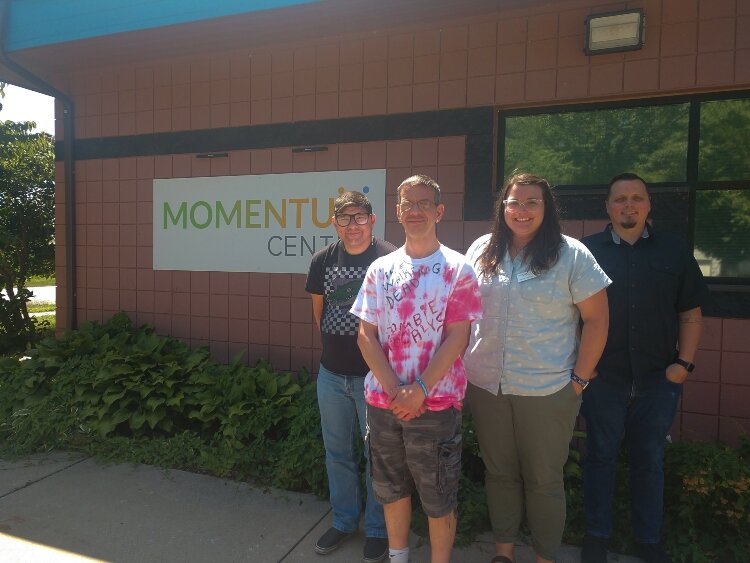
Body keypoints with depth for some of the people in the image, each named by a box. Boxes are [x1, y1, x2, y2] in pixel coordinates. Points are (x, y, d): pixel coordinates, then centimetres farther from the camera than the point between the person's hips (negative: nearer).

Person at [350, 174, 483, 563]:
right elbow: (366, 335, 1)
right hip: (382, 400, 4)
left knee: (439, 499, 11)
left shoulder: (457, 269, -5)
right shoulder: (381, 269, 5)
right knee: (391, 489, 20)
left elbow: (456, 338, -10)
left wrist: (420, 391, -16)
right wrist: (394, 389, -11)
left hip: (435, 403, -3)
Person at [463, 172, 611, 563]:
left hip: (547, 390, -3)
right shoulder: (482, 251, 3)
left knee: (543, 479, 12)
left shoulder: (571, 255, -7)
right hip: (486, 385, 3)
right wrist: (462, 366, 6)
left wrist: (579, 378, -8)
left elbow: (597, 319, -5)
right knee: (498, 472, 18)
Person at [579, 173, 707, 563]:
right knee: (600, 457, 11)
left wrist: (684, 362, -2)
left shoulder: (674, 252, 5)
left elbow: (690, 314, 8)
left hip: (658, 380, 2)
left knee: (650, 460, 15)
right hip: (602, 377, -1)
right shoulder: (588, 251, 0)